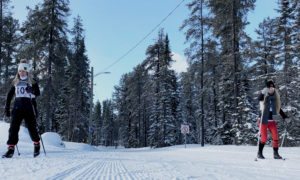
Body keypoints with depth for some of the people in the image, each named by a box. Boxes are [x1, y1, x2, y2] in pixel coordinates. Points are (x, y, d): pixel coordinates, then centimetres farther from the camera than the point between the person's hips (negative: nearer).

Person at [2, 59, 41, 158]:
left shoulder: (32, 82, 4)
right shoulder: (15, 82, 13)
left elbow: (38, 93, -7)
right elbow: (9, 95, 18)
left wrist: (31, 90, -29)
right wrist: (7, 108, 13)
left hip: (29, 108, -2)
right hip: (17, 108, 3)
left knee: (31, 127, 1)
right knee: (13, 128, -8)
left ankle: (36, 144, 23)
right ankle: (11, 148, -5)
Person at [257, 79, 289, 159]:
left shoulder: (275, 97, 8)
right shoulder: (264, 97, -6)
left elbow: (278, 108, 19)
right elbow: (259, 99, -30)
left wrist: (285, 117, 18)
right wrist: (263, 93, -48)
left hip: (272, 121, 4)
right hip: (264, 120, -4)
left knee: (275, 137, -3)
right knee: (264, 138, -4)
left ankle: (276, 153, 7)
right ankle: (259, 153, 13)